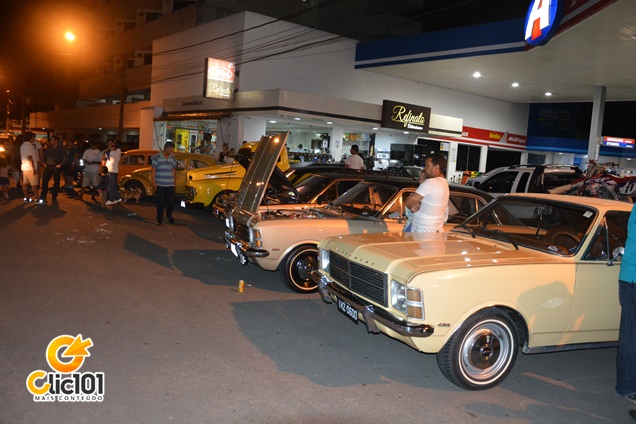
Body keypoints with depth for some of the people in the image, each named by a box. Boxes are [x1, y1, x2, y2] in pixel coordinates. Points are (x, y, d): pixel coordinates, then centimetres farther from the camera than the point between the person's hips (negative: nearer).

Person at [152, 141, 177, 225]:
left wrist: (174, 181, 13)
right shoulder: (157, 157, -3)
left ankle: (169, 215, 26)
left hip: (170, 185, 3)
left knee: (171, 201, 0)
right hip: (160, 184, -3)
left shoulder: (172, 158, 10)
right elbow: (153, 170, -3)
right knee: (160, 202, 1)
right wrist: (153, 182, -7)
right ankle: (159, 219, 12)